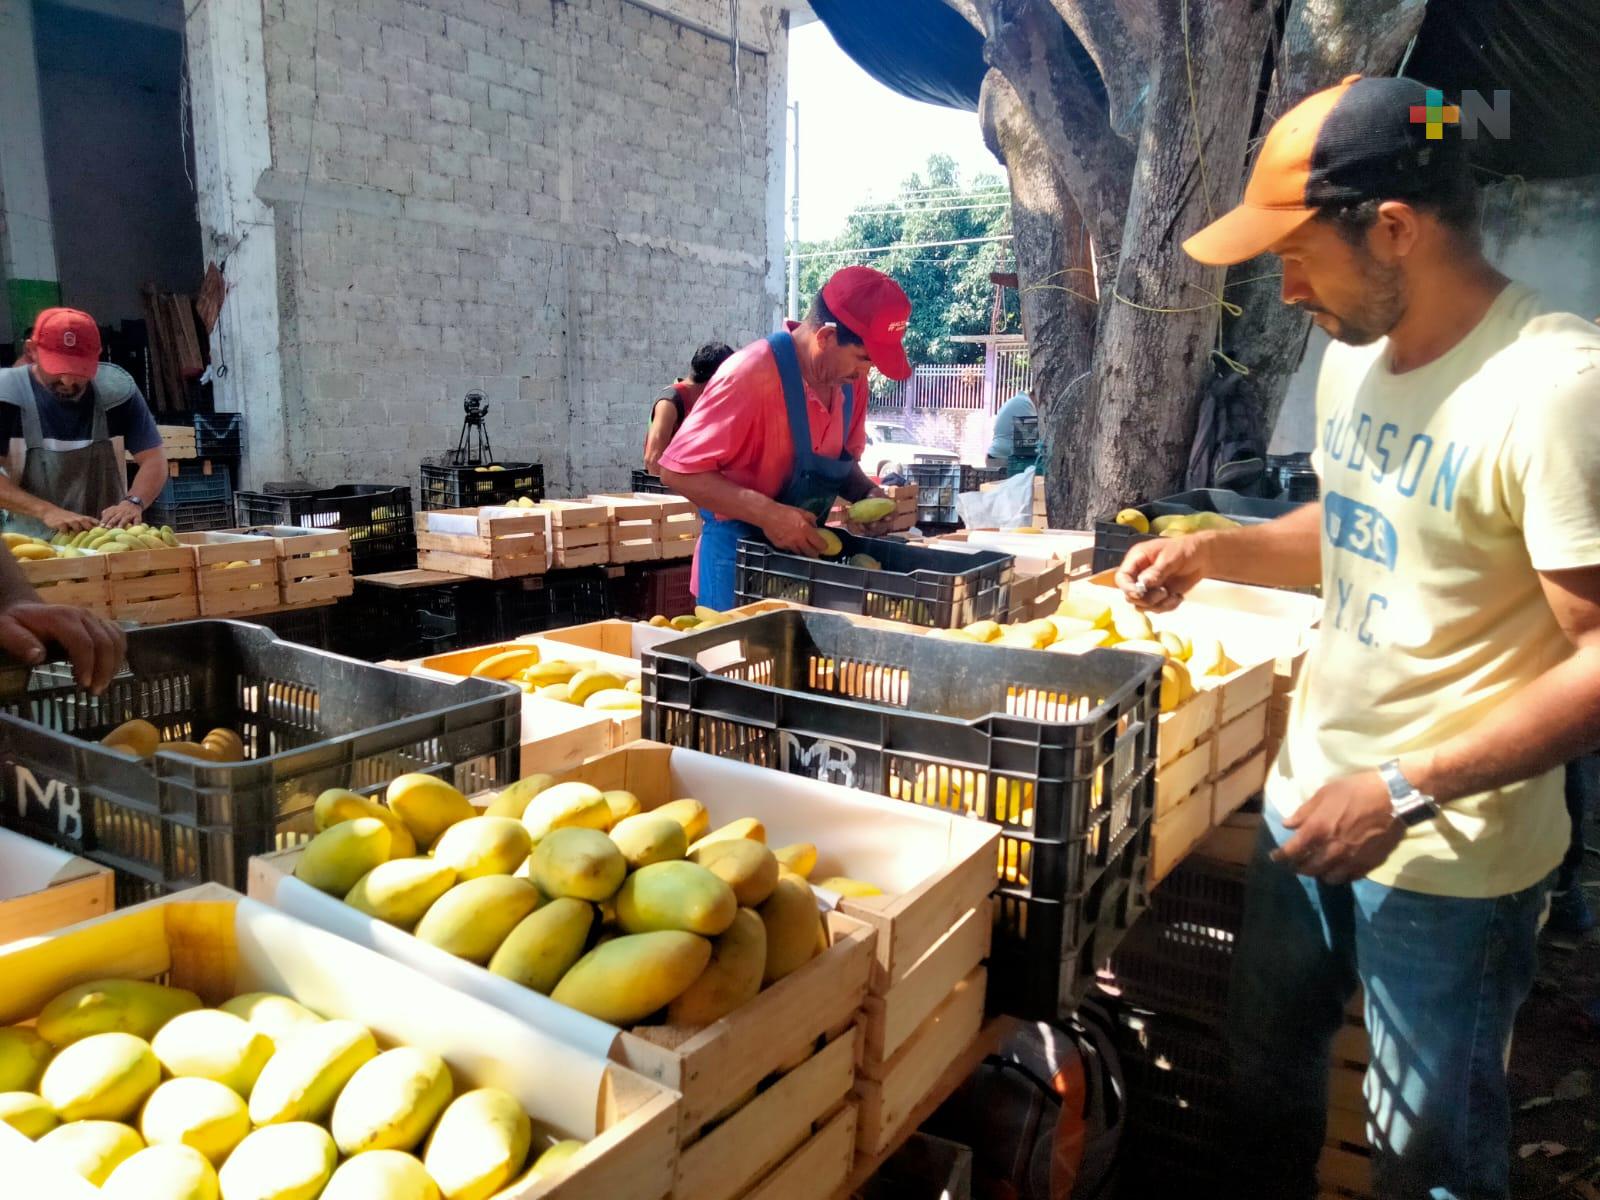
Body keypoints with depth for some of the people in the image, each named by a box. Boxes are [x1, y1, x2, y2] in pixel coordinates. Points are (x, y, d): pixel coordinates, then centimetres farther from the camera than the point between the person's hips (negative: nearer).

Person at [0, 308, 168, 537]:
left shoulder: (116, 388, -1)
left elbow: (154, 460, -3)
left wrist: (133, 502, -21)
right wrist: (46, 511, -26)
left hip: (109, 537, 1)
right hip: (33, 541, -1)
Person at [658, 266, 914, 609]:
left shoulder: (850, 377, -2)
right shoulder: (751, 374, -23)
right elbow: (678, 471, -23)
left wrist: (866, 494, -7)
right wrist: (767, 514, -30)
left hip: (805, 548, 7)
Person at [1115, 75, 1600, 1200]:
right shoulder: (1354, 355, 3)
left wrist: (1405, 794, -25)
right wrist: (1213, 551, 2)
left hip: (1450, 854, -7)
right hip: (1309, 797, 7)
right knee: (1268, 1066, 23)